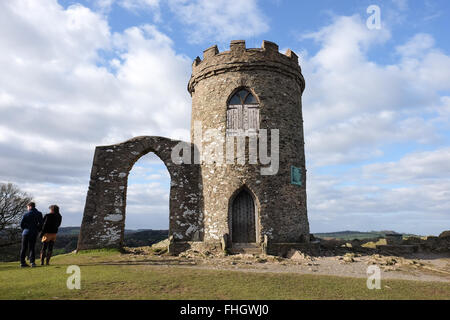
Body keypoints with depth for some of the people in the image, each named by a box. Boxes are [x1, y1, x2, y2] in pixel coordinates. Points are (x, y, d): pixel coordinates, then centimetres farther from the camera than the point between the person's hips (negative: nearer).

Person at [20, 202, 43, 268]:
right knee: (31, 248, 7)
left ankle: (22, 262, 11)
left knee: (24, 248, 10)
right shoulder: (39, 214, 0)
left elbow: (21, 224, -4)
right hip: (34, 233, 1)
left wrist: (24, 230, 14)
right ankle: (32, 262, -5)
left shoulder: (26, 214, -3)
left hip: (26, 232, 0)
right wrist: (37, 230, 11)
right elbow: (40, 224, -2)